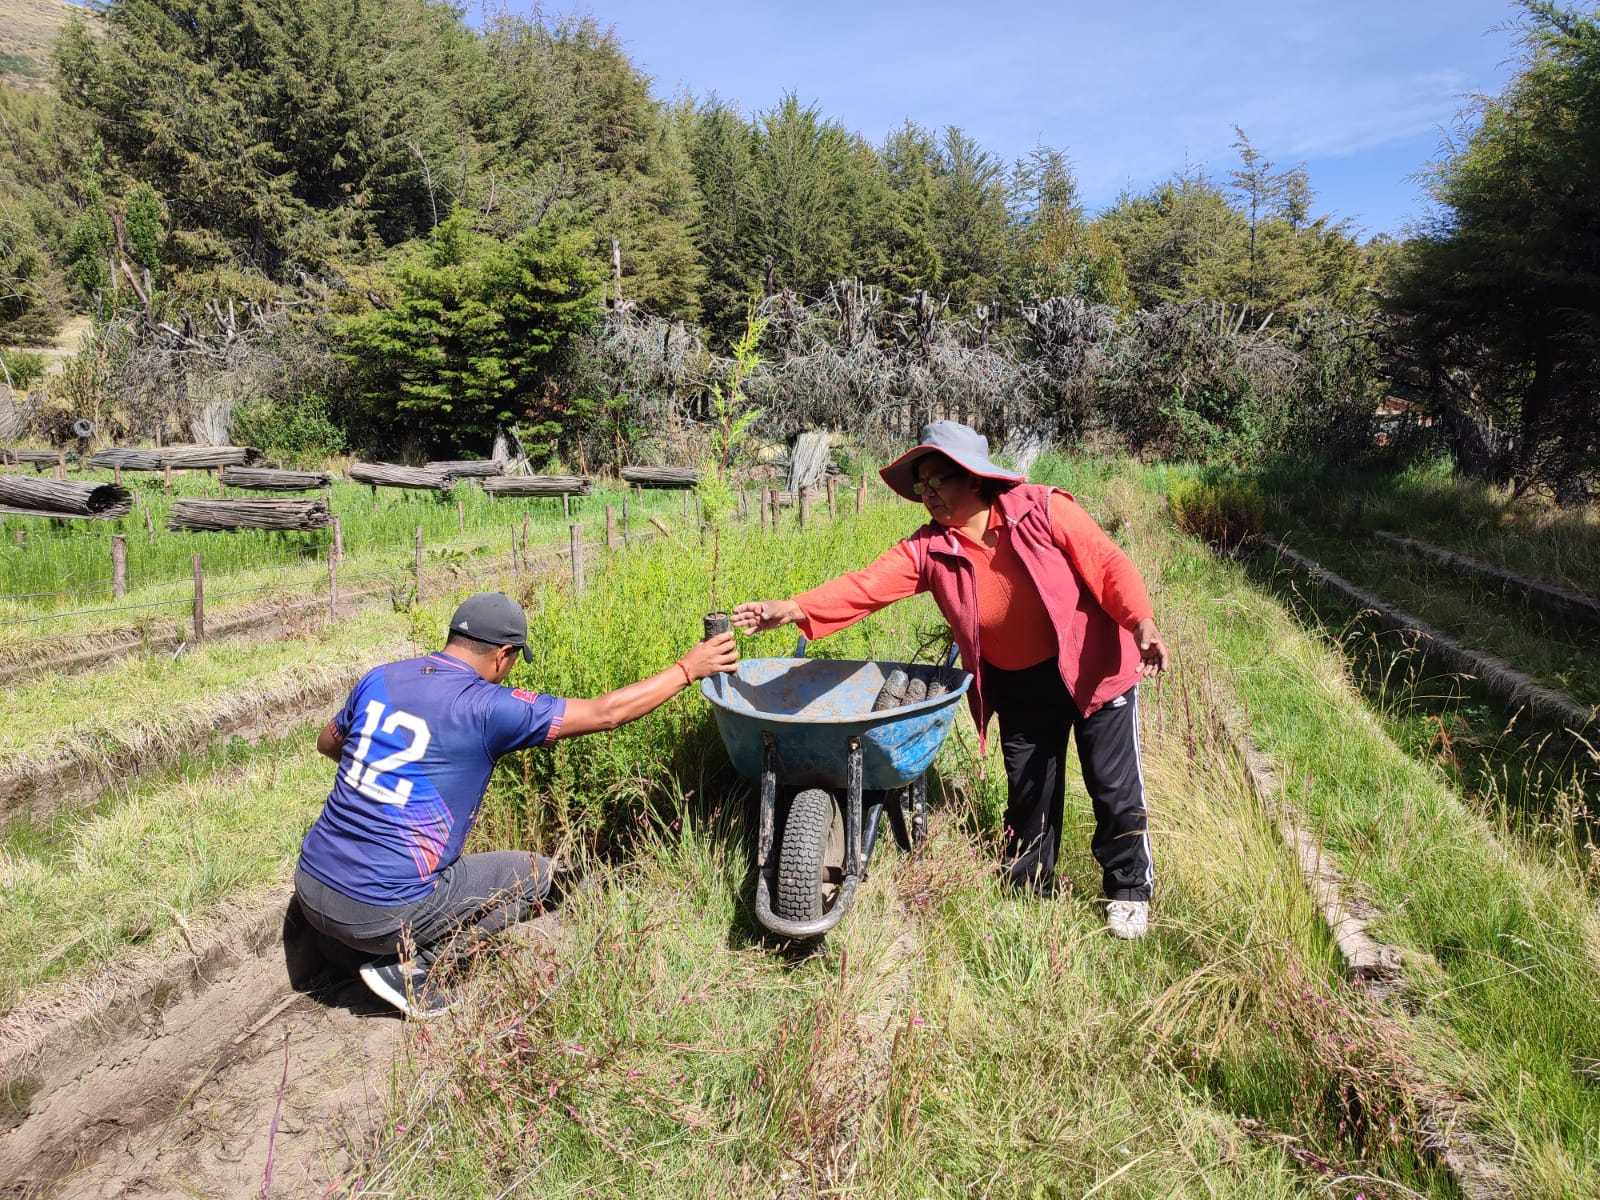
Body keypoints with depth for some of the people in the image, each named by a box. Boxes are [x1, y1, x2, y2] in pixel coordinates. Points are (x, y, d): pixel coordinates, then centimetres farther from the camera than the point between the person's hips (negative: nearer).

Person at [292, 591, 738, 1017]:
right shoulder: (486, 707, -15)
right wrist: (688, 669, 0)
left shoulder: (379, 679, 3)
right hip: (379, 913, -6)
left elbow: (327, 743, 23)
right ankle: (410, 964, 1)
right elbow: (606, 713, -10)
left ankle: (355, 946, 17)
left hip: (309, 890, 7)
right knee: (533, 874, 11)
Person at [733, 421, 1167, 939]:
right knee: (1029, 791, 13)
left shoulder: (1042, 509, -17)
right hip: (1016, 684, 3)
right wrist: (796, 609, -32)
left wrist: (1141, 622, -31)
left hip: (1091, 667, -3)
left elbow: (1107, 564, -17)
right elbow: (866, 586, -19)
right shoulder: (928, 549, -9)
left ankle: (1129, 891, 27)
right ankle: (1029, 890, 35)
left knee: (1114, 785, 5)